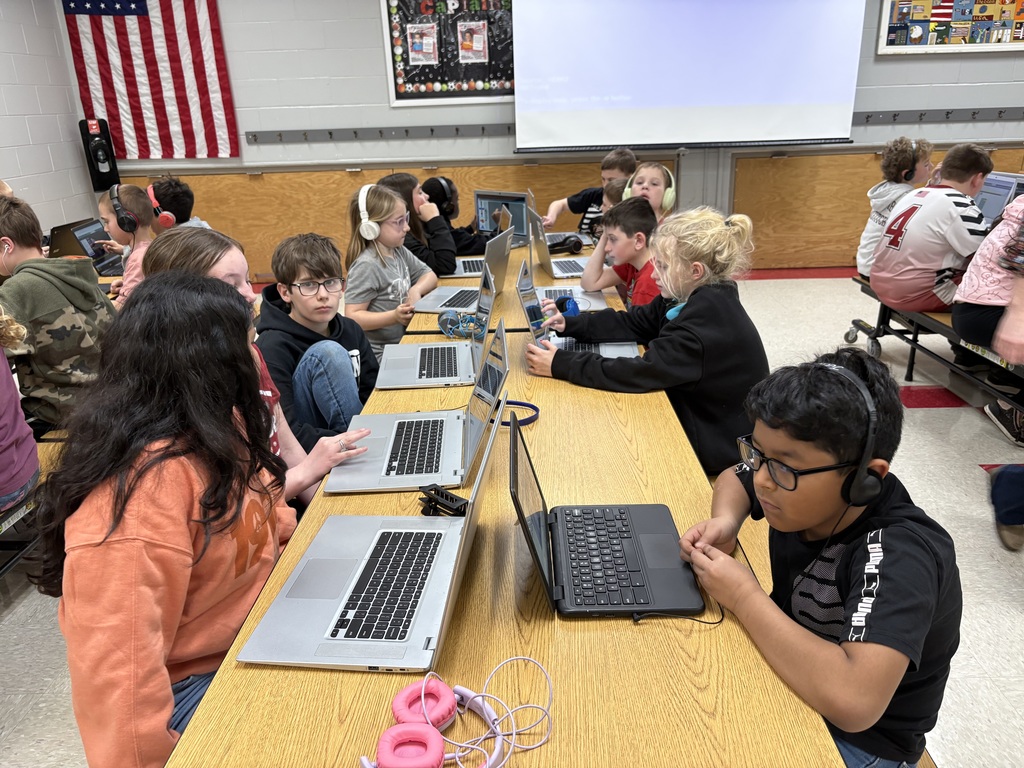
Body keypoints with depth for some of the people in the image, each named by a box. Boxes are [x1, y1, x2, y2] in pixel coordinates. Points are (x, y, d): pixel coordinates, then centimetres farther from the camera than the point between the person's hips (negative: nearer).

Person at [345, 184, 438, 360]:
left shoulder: (399, 251, 5)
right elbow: (352, 317, -21)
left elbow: (429, 275, 14)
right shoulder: (367, 266, -20)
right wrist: (394, 316, -32)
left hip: (404, 342, 8)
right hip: (380, 354, -8)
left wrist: (416, 290, -8)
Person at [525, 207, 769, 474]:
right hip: (694, 417, 8)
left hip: (716, 449, -8)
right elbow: (634, 323, 1)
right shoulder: (694, 296, -4)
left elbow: (642, 373, -33)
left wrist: (560, 364, -30)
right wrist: (569, 324, -11)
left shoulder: (711, 322, -32)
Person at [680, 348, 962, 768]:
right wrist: (725, 523, -14)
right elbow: (733, 478, 7)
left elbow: (854, 702, -42)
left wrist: (743, 596, -32)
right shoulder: (799, 483, -14)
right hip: (786, 670, 6)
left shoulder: (898, 558, -31)